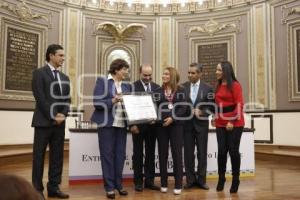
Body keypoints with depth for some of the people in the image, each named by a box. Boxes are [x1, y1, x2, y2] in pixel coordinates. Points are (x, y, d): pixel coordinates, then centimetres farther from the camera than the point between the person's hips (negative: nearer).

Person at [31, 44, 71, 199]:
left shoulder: (64, 77, 16)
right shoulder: (39, 73, -3)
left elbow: (67, 99, 13)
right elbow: (40, 98, -11)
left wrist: (63, 114, -5)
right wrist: (53, 116, -14)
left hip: (60, 122, 6)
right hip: (44, 121, -6)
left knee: (57, 156, 7)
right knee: (39, 156, 1)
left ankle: (54, 187, 16)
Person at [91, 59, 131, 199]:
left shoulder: (127, 86, 13)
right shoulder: (102, 81, -2)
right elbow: (97, 103, -9)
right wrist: (113, 101, -21)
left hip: (122, 124, 5)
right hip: (107, 124, -5)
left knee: (120, 155, 7)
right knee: (107, 155, 0)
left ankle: (118, 184, 19)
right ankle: (109, 187, 9)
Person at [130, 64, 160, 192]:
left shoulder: (156, 87, 8)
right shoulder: (133, 86, -5)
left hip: (152, 124, 4)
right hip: (138, 125, -4)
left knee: (151, 153, 10)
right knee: (138, 154, 7)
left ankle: (149, 181, 20)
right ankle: (138, 181, 16)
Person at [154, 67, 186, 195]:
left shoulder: (180, 91, 4)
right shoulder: (158, 91, 9)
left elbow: (183, 108, -3)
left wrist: (172, 118, -14)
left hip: (176, 125, -2)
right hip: (161, 125, 2)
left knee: (177, 154, -1)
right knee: (163, 154, 4)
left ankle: (178, 185, 7)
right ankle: (164, 184, 14)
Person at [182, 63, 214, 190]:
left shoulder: (207, 88, 0)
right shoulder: (182, 87, 2)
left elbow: (211, 107, 0)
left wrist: (201, 112, -15)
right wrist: (190, 111, -11)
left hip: (201, 124, 0)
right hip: (187, 124, 1)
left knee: (202, 153, 6)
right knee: (188, 153, 6)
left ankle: (201, 180, 18)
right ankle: (190, 180, 17)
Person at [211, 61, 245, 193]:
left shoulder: (235, 85, -8)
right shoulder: (218, 86, 11)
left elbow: (239, 104, -12)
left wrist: (232, 121, -15)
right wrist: (215, 118, 12)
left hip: (234, 123, -5)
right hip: (221, 124, 5)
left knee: (233, 150, 1)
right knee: (221, 150, 5)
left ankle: (235, 180, 18)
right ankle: (221, 178, 20)